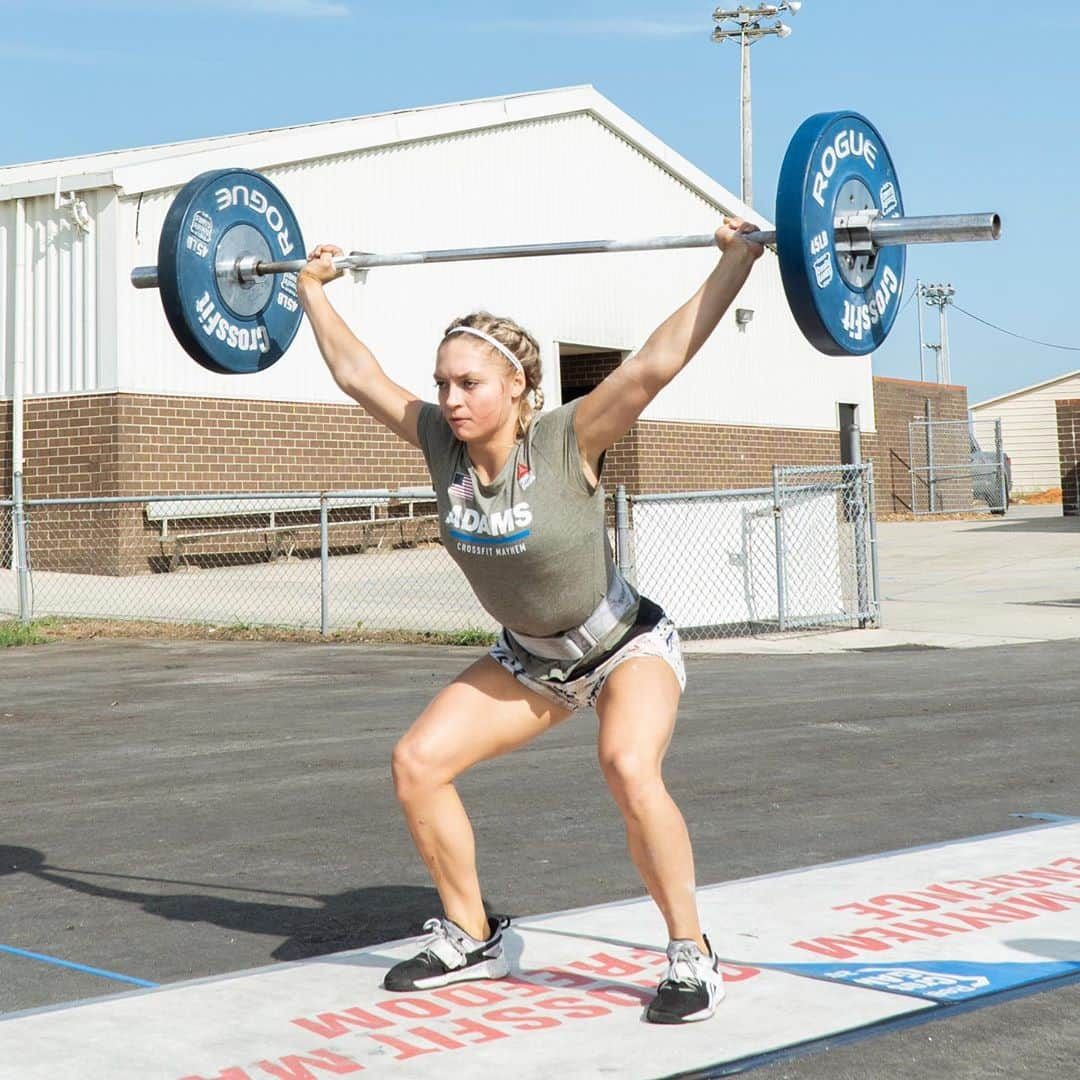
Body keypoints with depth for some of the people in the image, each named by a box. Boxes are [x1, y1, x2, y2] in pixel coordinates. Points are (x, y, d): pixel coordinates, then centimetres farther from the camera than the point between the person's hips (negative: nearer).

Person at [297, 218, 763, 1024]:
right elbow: (357, 373, -2)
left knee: (630, 771, -33)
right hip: (530, 659, 6)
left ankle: (693, 957, -14)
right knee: (417, 761, -8)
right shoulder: (441, 443, -14)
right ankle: (472, 937, 11)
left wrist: (736, 262, -43)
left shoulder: (568, 441, -28)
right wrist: (312, 289, 6)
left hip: (628, 647, -6)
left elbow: (658, 361, -38)